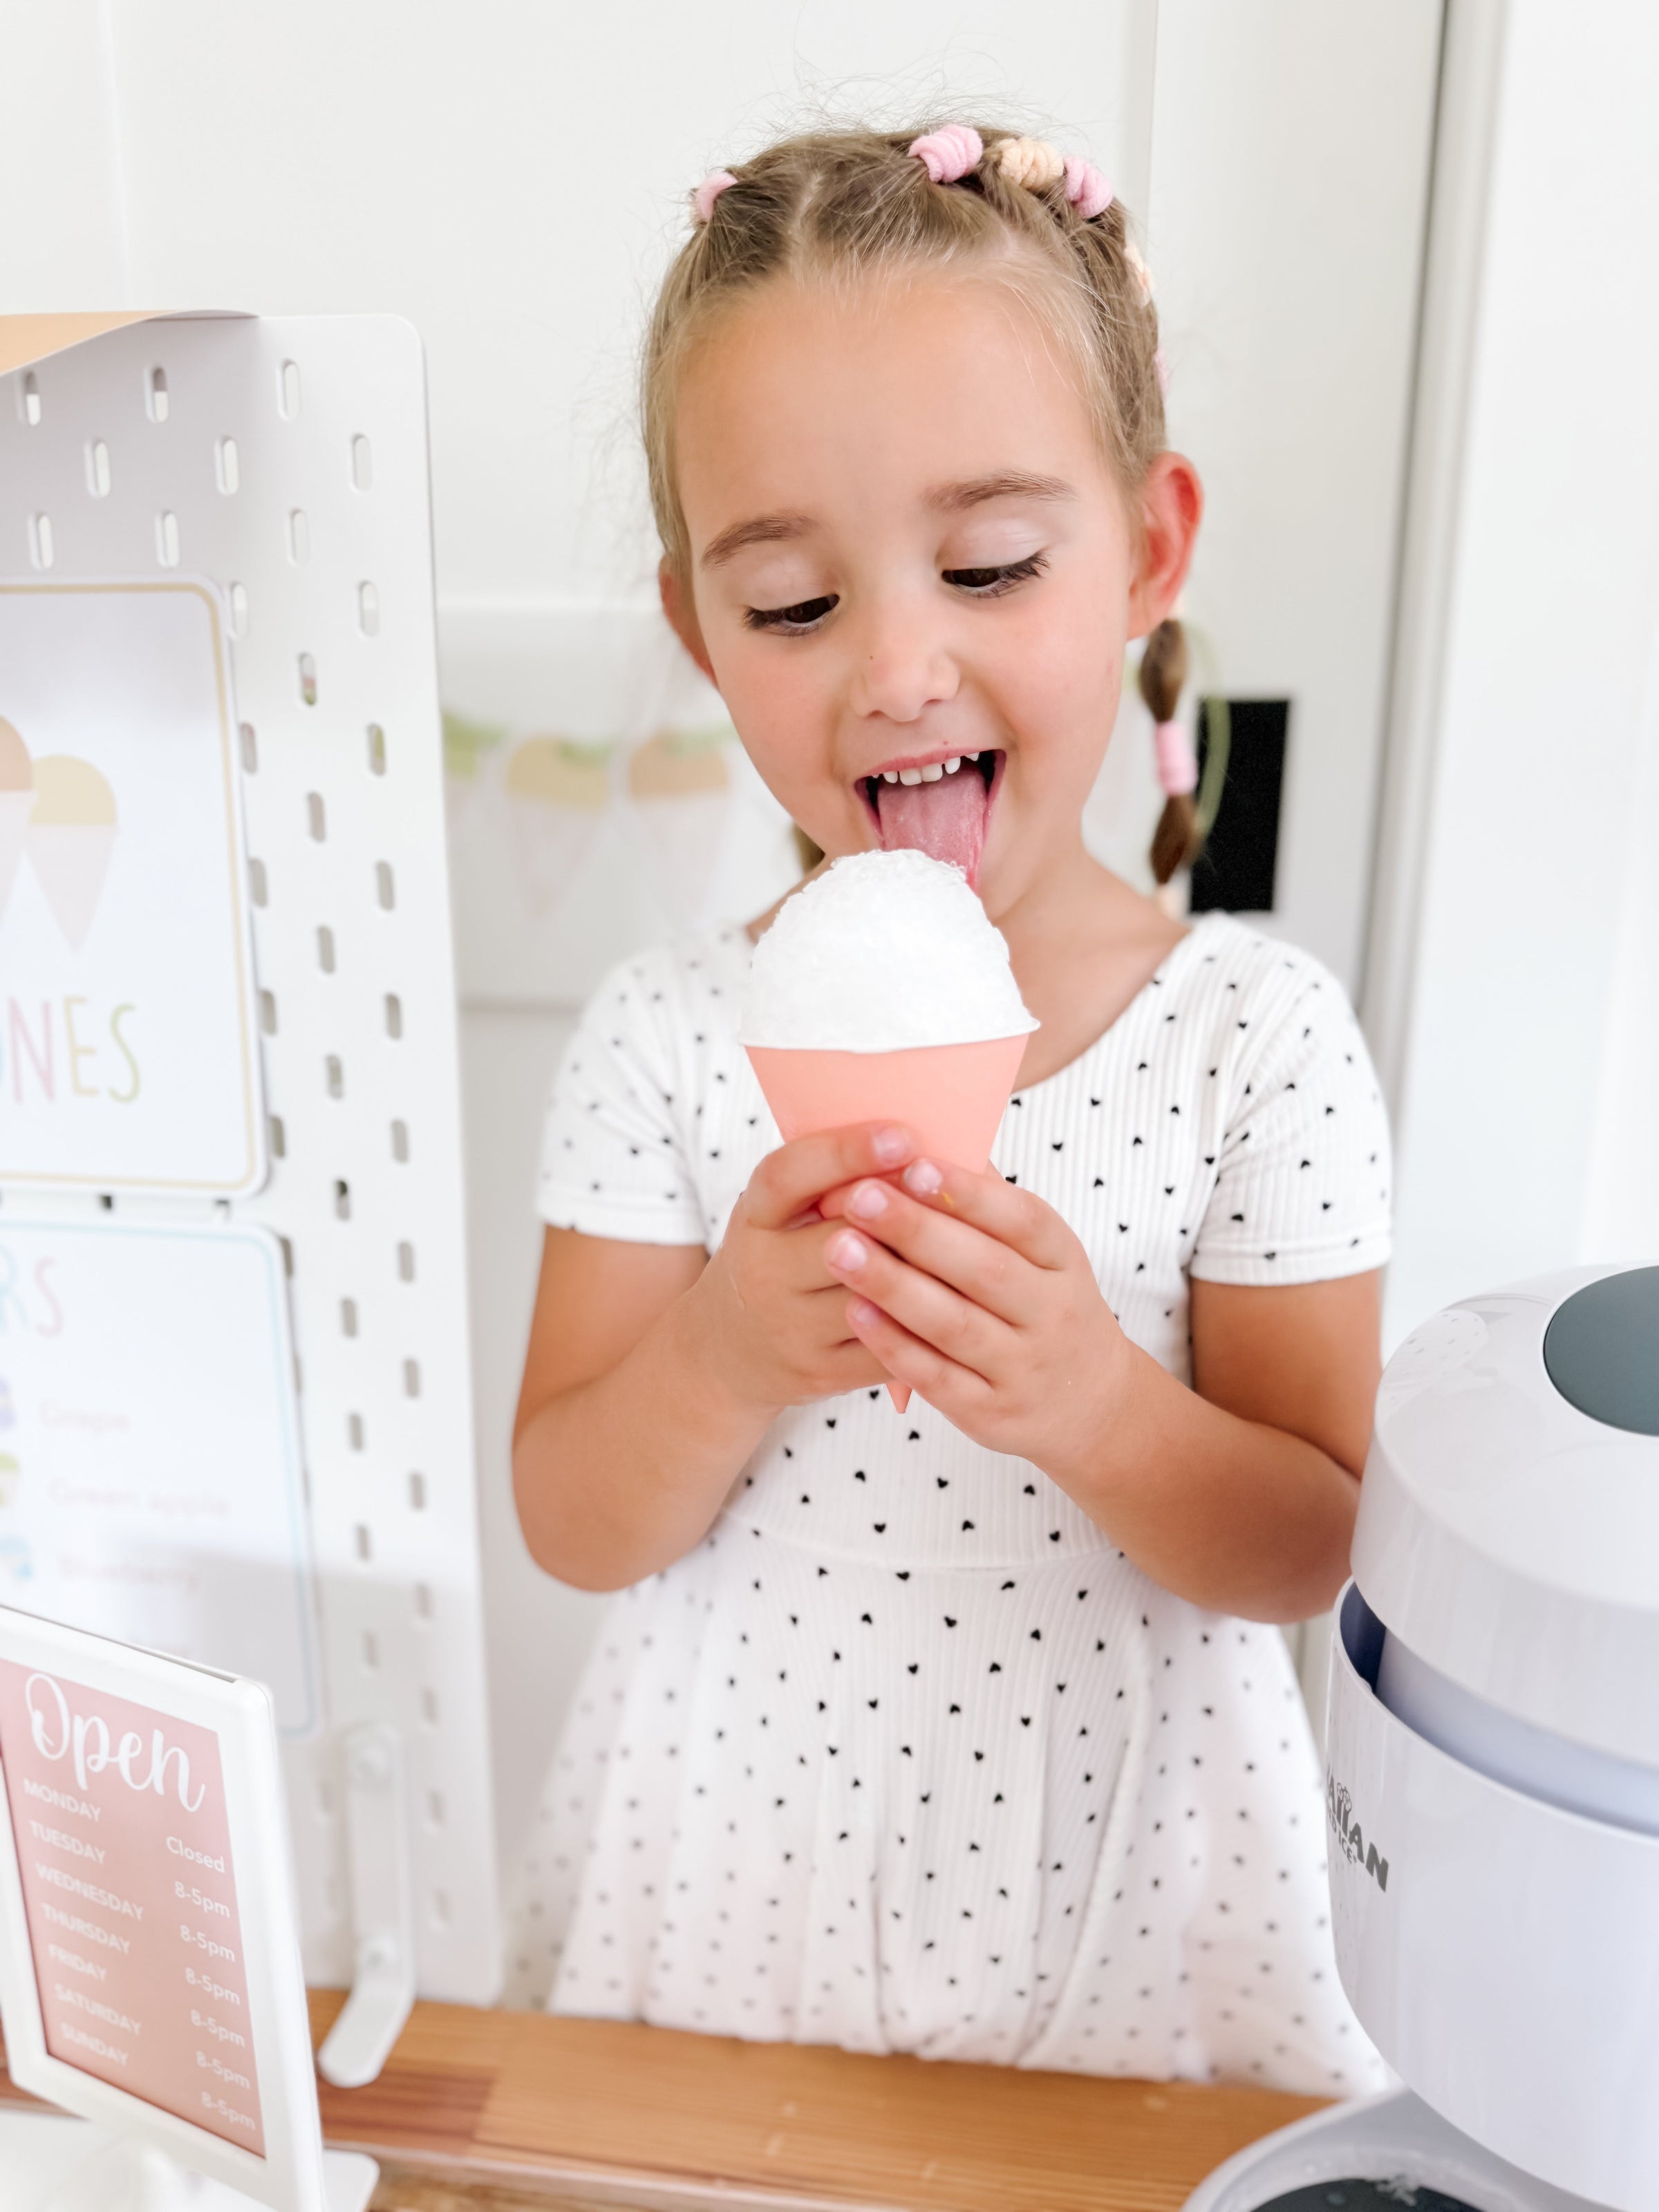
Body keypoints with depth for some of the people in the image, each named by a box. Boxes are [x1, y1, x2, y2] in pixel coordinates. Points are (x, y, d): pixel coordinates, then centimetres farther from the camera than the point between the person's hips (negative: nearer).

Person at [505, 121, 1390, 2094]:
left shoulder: (1255, 1034, -15)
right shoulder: (663, 1037, -13)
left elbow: (1306, 1556, -10)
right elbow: (570, 1530, -8)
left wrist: (1091, 1402, -29)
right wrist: (724, 1358, -28)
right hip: (738, 1863, 1)